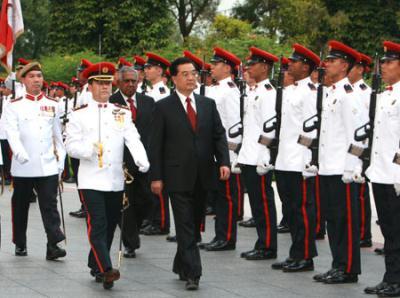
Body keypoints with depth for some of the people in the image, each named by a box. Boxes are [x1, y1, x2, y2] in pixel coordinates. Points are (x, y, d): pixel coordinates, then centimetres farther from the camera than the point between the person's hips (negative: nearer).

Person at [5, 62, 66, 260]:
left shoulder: (52, 105, 9)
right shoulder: (14, 106, 0)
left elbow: (58, 135, 14)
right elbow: (12, 132, -12)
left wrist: (61, 160, 10)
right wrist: (20, 153, -28)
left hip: (48, 166, 1)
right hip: (23, 167, -1)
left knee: (50, 205, -7)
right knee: (20, 207, 9)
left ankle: (53, 245, -11)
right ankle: (20, 244, 21)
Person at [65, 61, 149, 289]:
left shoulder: (123, 113, 8)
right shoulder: (79, 115, 2)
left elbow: (133, 140, -4)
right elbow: (71, 145, -2)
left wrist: (142, 161, -23)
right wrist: (90, 149, -22)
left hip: (116, 181, 4)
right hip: (91, 181, -4)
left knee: (110, 226, 10)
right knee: (98, 226, -12)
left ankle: (96, 266, 25)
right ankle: (105, 270, -19)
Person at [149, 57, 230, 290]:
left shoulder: (208, 104, 10)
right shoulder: (164, 107, -2)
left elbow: (219, 135, 8)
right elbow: (156, 144, -3)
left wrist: (224, 162, -8)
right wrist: (156, 177, -8)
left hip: (203, 176, 4)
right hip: (178, 177, -4)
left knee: (194, 225, 13)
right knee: (185, 226, -7)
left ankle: (182, 266, 29)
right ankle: (192, 273, -9)